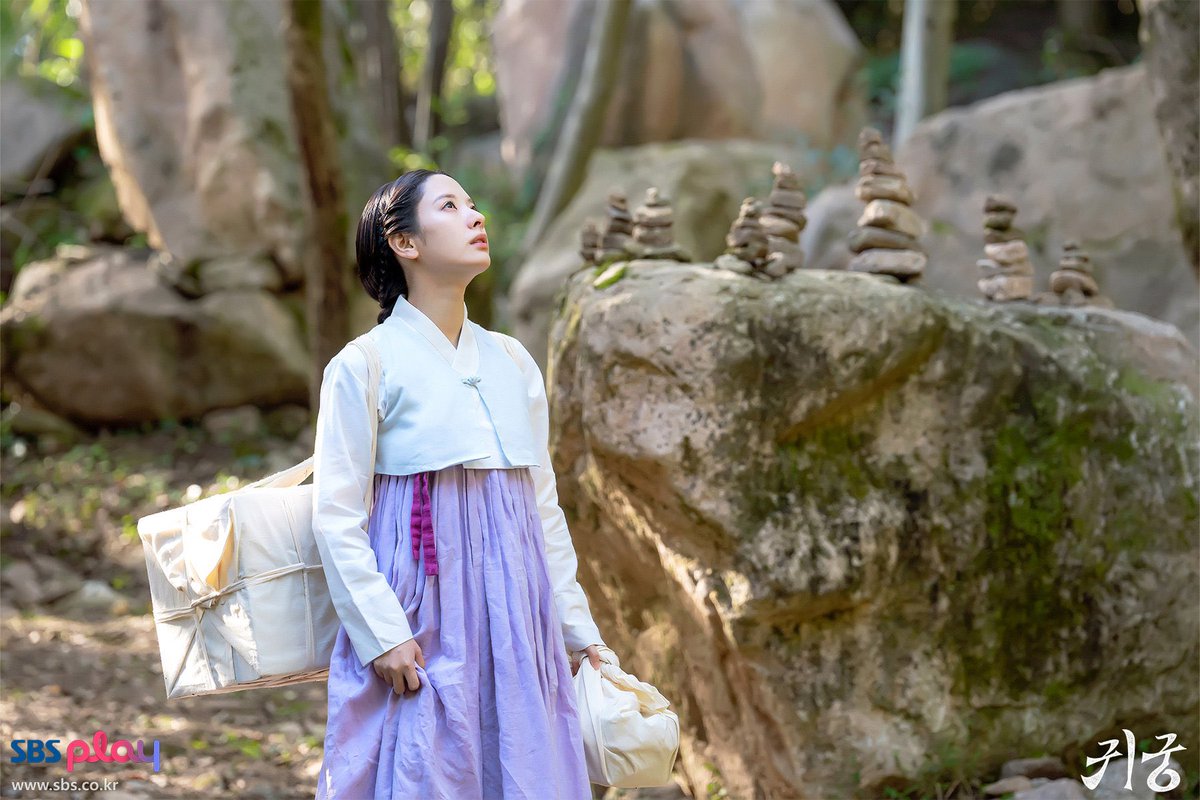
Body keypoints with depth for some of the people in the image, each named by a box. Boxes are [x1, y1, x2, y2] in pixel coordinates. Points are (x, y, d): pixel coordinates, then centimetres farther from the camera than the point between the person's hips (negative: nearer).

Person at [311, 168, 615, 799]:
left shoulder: (512, 362, 13)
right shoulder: (363, 366, -3)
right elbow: (336, 516, -6)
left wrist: (577, 625, 14)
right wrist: (382, 632, -13)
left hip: (514, 616, 5)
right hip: (420, 618, -5)